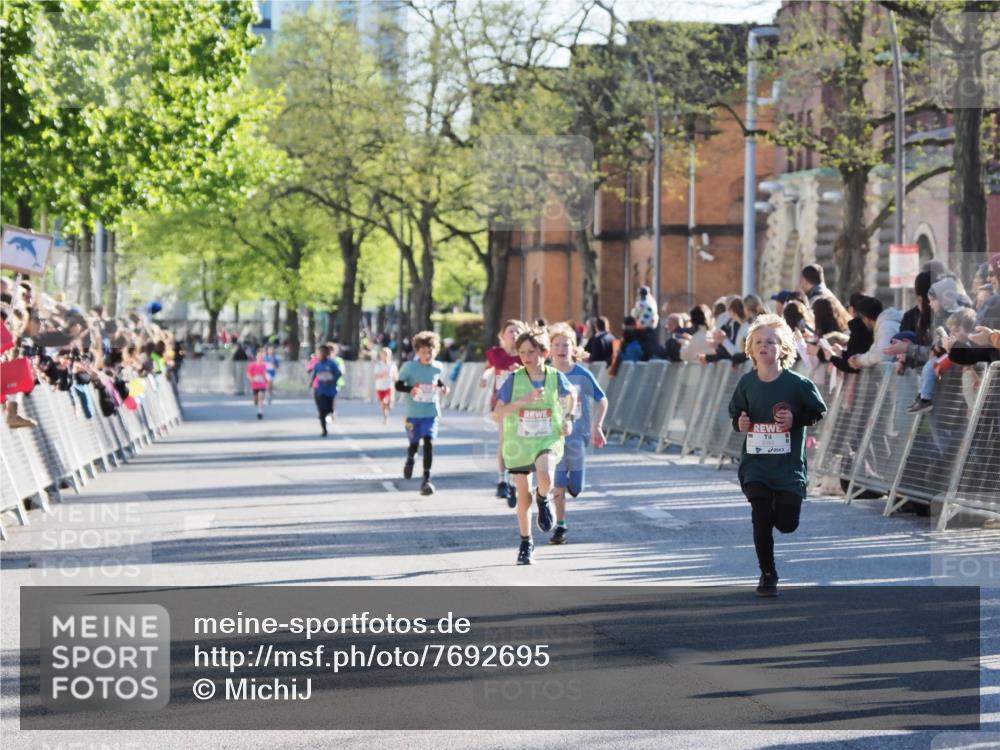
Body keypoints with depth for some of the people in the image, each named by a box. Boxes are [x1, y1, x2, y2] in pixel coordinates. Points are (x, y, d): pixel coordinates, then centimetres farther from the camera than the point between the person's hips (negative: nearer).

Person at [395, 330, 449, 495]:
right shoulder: (409, 366, -10)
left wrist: (443, 388, -4)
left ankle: (426, 479, -13)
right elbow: (398, 385, -4)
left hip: (431, 413, 1)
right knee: (414, 443, 14)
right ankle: (410, 460, 51)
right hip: (413, 413, -1)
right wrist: (410, 389, -24)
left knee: (429, 442, -15)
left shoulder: (438, 367, -2)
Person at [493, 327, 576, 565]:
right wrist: (524, 400, -25)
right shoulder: (514, 379, -8)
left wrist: (568, 418, 5)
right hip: (518, 443, 1)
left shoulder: (555, 377, -3)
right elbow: (498, 411, -13)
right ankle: (526, 544, 25)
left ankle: (543, 499, 5)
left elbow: (571, 395, 19)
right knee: (524, 497, 6)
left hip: (548, 440, -1)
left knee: (546, 477, -31)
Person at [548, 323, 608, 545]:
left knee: (575, 488, 2)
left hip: (577, 435, 0)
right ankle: (560, 527, 7)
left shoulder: (582, 375, -6)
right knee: (559, 485, -4)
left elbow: (602, 400, 3)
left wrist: (597, 427, -7)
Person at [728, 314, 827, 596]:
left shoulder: (797, 383, -9)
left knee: (787, 523, -3)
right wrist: (739, 423, -10)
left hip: (789, 464, -1)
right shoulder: (747, 383, -1)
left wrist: (795, 419, -17)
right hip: (755, 462, 1)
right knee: (761, 517, -8)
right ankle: (767, 575, 9)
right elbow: (735, 413, 13)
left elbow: (818, 412, 0)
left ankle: (780, 506, 36)